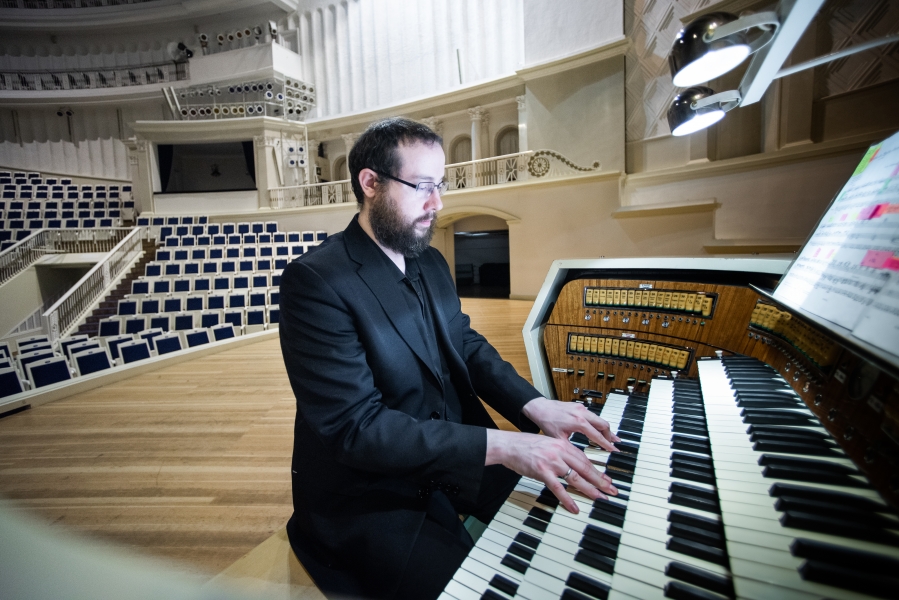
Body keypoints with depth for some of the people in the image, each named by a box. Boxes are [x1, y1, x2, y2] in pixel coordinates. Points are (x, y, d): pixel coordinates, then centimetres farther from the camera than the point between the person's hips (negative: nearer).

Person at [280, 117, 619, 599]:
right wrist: (500, 445, -31)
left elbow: (466, 344, 5)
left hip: (456, 458, 7)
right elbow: (355, 427, -26)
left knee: (561, 520, 6)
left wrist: (534, 405, -11)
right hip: (370, 496, -6)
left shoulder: (430, 262, 3)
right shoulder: (314, 281, -22)